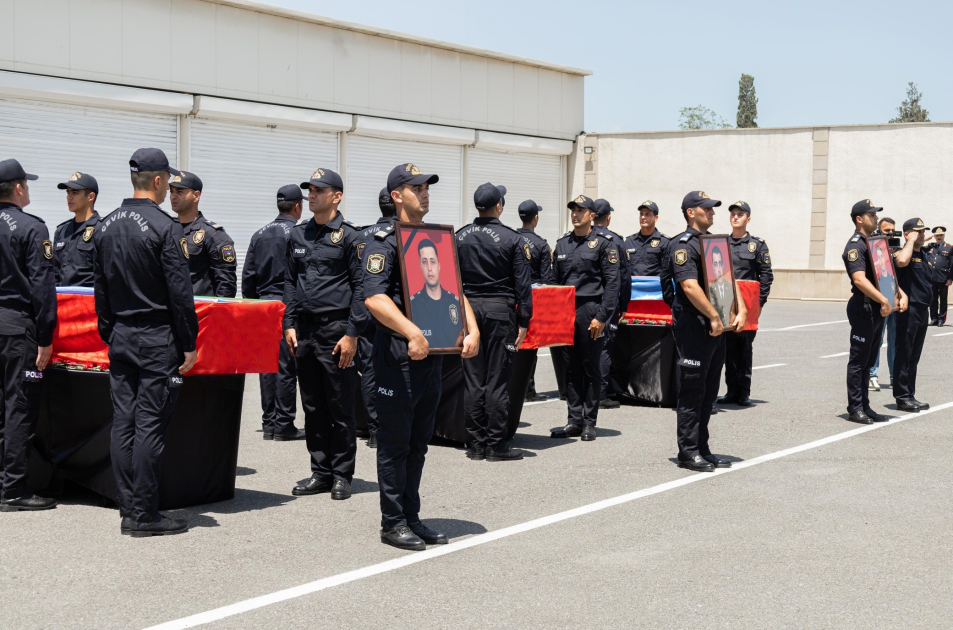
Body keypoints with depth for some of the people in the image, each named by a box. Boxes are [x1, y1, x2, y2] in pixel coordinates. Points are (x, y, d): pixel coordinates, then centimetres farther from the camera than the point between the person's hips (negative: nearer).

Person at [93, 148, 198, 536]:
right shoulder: (165, 227, -12)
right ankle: (145, 514, -1)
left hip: (119, 337, 7)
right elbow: (180, 293, -13)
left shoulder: (106, 227, 10)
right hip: (156, 339, -7)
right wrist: (189, 344, -8)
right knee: (150, 425, -4)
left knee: (123, 423, 8)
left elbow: (100, 288, 15)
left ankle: (128, 510, 14)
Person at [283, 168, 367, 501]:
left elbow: (361, 287, -7)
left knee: (340, 407, 0)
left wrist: (352, 334, -12)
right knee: (312, 407, 10)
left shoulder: (348, 236, -4)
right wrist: (289, 324, 8)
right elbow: (290, 281, 18)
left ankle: (341, 475, 9)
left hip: (336, 330, -6)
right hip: (304, 330, 6)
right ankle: (320, 472, 18)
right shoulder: (298, 234, 13)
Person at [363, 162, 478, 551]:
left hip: (433, 354, 7)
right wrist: (412, 333, -28)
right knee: (395, 443, 0)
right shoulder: (383, 242, -7)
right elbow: (374, 298, -20)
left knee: (419, 442, 13)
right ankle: (393, 523, 8)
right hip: (397, 356, -7)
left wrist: (472, 331, 1)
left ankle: (412, 518, 21)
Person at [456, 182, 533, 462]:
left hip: (468, 309, 4)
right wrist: (524, 321, -2)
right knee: (497, 380, -1)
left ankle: (475, 444, 11)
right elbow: (522, 283, -6)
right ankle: (496, 445, 2)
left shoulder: (459, 237, 5)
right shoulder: (512, 239, -4)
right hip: (500, 311, -3)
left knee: (472, 380, 7)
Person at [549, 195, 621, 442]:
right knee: (571, 368, 6)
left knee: (592, 368, 1)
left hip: (590, 311, -5)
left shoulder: (604, 243, -2)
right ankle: (574, 421, 11)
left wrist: (601, 316, -13)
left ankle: (589, 422, 8)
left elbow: (612, 282, -6)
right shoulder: (562, 244, 14)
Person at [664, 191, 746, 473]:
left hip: (716, 328, 9)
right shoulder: (682, 245, -10)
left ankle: (702, 449, 19)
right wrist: (714, 317, -19)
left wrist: (740, 310, 4)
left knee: (709, 392, 12)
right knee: (691, 392, -4)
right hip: (693, 326, -9)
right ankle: (688, 452, 2)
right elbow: (690, 286, -20)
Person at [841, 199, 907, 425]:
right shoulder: (855, 245, -12)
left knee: (868, 360, 12)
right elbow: (859, 279, -22)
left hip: (877, 309, 9)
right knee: (858, 360, -4)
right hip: (863, 307, -9)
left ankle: (864, 407, 17)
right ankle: (855, 409, 0)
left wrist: (901, 294, 6)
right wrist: (884, 300, -25)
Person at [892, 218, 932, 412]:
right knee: (904, 355, -3)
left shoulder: (922, 255, 17)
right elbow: (902, 261, -37)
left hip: (923, 310, 9)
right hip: (909, 310, -9)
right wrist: (911, 241, -22)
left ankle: (910, 395, 19)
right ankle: (902, 397, 1)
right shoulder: (903, 253, -11)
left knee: (914, 357, 13)